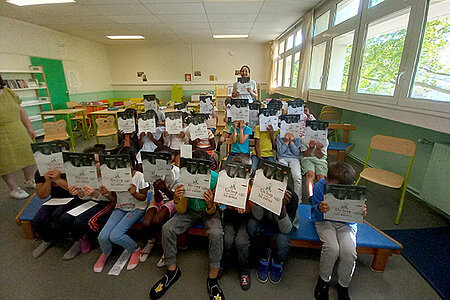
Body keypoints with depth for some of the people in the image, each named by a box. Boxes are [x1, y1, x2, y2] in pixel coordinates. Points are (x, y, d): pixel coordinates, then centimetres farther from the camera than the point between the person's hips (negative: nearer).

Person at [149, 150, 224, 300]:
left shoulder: (215, 178, -22)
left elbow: (212, 211, -16)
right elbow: (181, 210, -12)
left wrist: (210, 203, -40)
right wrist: (176, 199, -35)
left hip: (209, 212, -2)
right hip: (190, 210, 2)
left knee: (216, 233, -31)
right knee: (167, 228, -20)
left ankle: (213, 279, -9)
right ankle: (172, 269, 4)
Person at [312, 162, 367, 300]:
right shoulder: (320, 187, -20)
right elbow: (316, 215, -13)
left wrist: (361, 212, -26)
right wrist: (319, 209, -38)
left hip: (346, 223, 2)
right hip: (325, 221, -2)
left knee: (349, 251, -24)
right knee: (332, 248, -28)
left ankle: (343, 285, 9)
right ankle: (324, 280, 5)